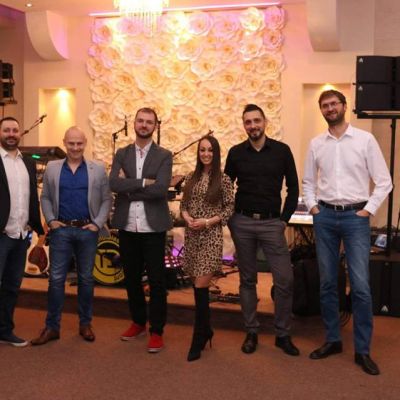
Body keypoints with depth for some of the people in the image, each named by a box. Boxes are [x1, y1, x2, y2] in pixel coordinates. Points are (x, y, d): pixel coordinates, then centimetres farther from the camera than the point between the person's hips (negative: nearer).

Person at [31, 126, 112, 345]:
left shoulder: (98, 169, 3)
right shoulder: (52, 168, 6)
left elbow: (106, 199, 3)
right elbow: (45, 197, 9)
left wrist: (98, 223, -6)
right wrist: (50, 220, -3)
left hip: (87, 230, 0)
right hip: (61, 230, 0)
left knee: (86, 278, 9)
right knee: (56, 278, 2)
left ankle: (85, 324, 22)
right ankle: (52, 326, 11)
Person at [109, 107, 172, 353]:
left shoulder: (164, 156, 0)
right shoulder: (122, 154, 8)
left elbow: (161, 188, -16)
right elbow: (114, 184, -8)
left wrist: (128, 188, -11)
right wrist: (143, 182, -15)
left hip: (153, 227, -3)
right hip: (127, 227, 3)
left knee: (157, 280, 2)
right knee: (132, 278, 14)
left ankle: (157, 331, 13)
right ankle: (138, 322, 32)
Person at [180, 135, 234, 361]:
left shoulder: (223, 179, -3)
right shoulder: (192, 178, 10)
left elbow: (230, 208, -4)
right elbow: (184, 204, 13)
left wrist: (208, 221, -14)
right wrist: (187, 217, -8)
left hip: (211, 236, -5)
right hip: (191, 235, 5)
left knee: (201, 287, -8)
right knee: (196, 285, 11)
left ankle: (198, 341, 2)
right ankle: (206, 330, 29)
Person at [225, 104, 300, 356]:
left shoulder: (282, 150, 0)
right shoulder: (236, 153, 3)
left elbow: (293, 188, 4)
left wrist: (284, 219, -1)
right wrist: (230, 217, 2)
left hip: (272, 223, -1)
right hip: (242, 223, 1)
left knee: (285, 280, -5)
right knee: (247, 279, 8)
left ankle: (283, 334, 11)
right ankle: (251, 332, 20)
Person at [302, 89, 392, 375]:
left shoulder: (365, 139, -3)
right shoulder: (316, 144, 7)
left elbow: (384, 181, -2)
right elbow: (308, 181, 17)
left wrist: (367, 211, -7)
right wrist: (313, 207, 4)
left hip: (355, 216, -3)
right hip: (325, 216, 3)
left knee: (360, 287, -5)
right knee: (327, 284, 10)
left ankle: (363, 350, 8)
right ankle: (333, 340, 24)